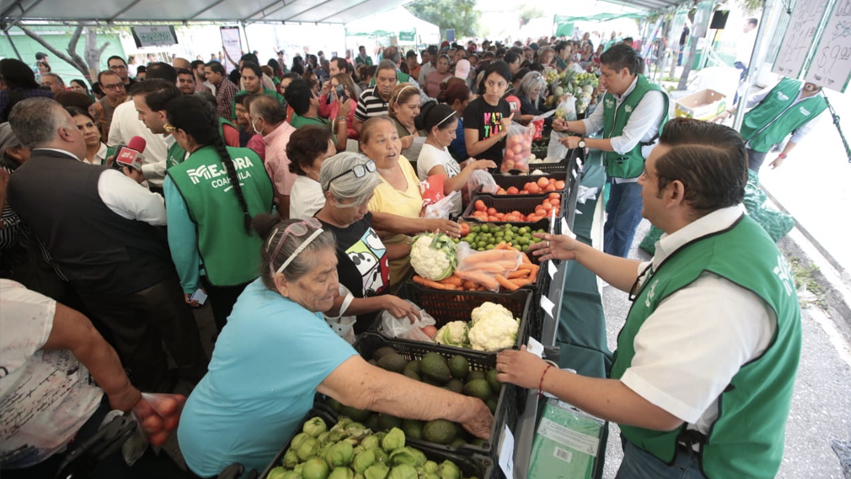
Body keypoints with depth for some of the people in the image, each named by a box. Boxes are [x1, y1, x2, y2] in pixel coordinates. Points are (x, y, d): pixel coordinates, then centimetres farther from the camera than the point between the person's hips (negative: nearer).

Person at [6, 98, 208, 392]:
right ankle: (199, 379, 40)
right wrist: (133, 186, 2)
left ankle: (156, 391, 45)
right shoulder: (101, 179, -28)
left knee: (133, 344, 24)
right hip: (145, 277, -5)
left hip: (92, 288, 6)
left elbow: (50, 230, 9)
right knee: (179, 333, 19)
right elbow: (163, 214, -18)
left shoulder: (15, 183, -6)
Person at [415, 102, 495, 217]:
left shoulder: (442, 147, 7)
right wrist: (472, 166, -25)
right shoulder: (429, 155, -20)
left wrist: (465, 166, -3)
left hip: (458, 210, 8)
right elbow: (448, 187, -32)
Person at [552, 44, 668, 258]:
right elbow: (592, 123, 10)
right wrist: (567, 125, -10)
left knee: (623, 229, 1)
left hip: (639, 175, -7)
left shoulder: (651, 97, -25)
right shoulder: (611, 93, -2)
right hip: (617, 170, 7)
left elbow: (625, 143, -28)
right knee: (611, 224, 19)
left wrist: (581, 142, -26)